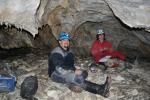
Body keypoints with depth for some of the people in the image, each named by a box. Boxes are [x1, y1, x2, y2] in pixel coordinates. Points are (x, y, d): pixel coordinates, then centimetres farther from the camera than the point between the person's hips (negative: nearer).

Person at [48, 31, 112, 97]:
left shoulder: (69, 51, 7)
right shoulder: (56, 53, -19)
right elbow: (59, 69, -26)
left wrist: (74, 68, -7)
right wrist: (74, 71, -25)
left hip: (67, 72, 9)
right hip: (56, 74, -9)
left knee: (84, 73, -11)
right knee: (77, 78, -30)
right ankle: (100, 89, -34)